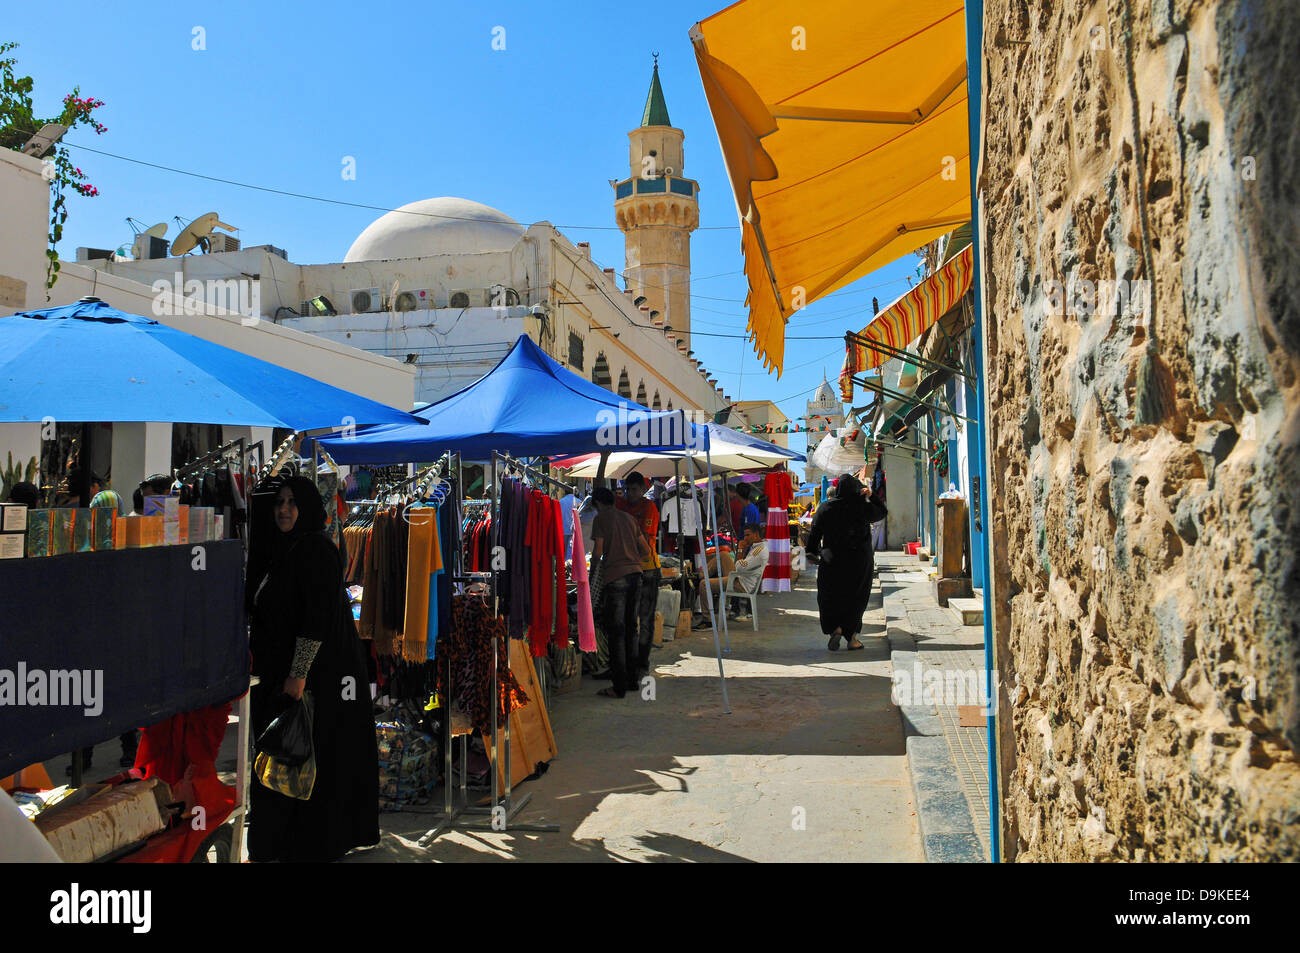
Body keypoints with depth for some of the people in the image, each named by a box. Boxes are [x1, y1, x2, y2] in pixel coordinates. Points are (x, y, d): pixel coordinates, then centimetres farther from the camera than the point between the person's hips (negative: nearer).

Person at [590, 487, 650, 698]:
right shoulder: (629, 518, 16)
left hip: (616, 577, -6)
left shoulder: (601, 519, -1)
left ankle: (619, 687, -2)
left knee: (615, 630, -2)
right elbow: (644, 550, 17)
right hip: (635, 574, 6)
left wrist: (594, 564, 12)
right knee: (630, 627, 15)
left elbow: (598, 552, -7)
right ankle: (632, 679, 21)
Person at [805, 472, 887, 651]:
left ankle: (835, 628, -9)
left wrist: (812, 551, 10)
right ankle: (852, 637, 9)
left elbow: (815, 532, -2)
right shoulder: (863, 507, -7)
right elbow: (882, 512, 13)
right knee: (856, 598, 12)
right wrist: (870, 495, 18)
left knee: (830, 597, 13)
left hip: (832, 561, 0)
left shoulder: (826, 508, -6)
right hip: (860, 561, 0)